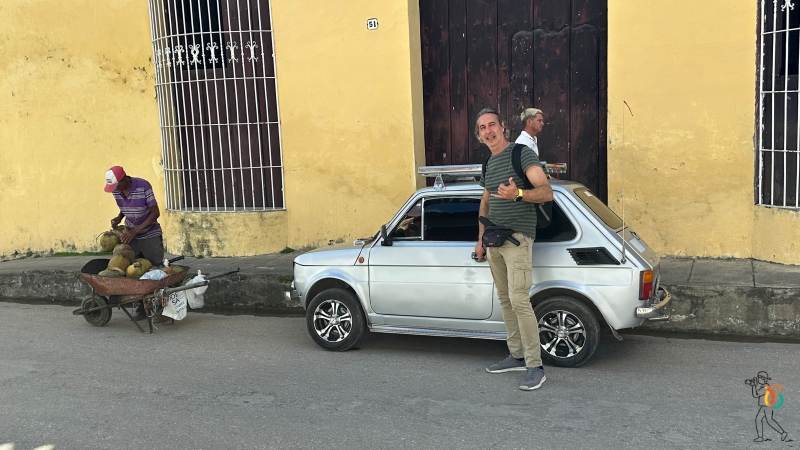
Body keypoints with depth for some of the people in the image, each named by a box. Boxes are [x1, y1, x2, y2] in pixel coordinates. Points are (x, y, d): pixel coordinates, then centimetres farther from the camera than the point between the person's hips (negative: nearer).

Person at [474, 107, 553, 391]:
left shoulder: (522, 154, -7)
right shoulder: (489, 164, 17)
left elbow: (547, 192, -15)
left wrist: (518, 194, -33)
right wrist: (481, 239, 24)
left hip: (517, 238, -8)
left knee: (518, 300, -15)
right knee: (504, 300, 10)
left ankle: (535, 367, -9)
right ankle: (516, 356, 20)